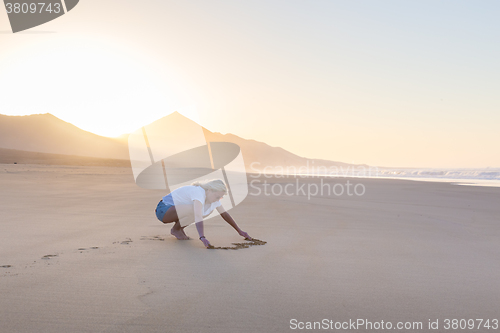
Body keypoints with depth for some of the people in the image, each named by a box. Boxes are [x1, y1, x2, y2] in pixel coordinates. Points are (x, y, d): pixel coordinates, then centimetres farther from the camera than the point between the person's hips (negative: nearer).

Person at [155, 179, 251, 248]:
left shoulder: (211, 196, -4)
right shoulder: (199, 193, -30)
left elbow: (224, 214, 4)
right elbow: (198, 217, -44)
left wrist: (239, 231, 4)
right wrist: (202, 237, -54)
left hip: (174, 209, 9)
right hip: (163, 210, -9)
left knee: (209, 208, -2)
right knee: (194, 210, -35)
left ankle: (179, 227, 7)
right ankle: (175, 229, -7)